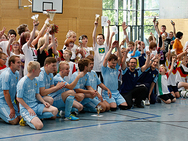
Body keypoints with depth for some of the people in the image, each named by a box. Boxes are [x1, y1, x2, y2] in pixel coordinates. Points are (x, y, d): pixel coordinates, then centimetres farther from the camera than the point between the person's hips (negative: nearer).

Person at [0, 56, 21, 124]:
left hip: (11, 101, 9)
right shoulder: (6, 74, -20)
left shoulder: (17, 73, 6)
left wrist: (18, 105, 3)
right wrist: (11, 108, -18)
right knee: (14, 121, -18)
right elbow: (6, 93, -21)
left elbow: (17, 90, 7)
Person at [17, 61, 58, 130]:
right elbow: (19, 98, -13)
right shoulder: (23, 82, -16)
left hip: (36, 105, 8)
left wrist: (44, 102, -2)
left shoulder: (35, 81, 8)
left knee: (55, 110, -11)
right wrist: (28, 109, -18)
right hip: (25, 108, -8)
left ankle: (34, 117, 1)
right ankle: (26, 119, 3)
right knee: (39, 126, -27)